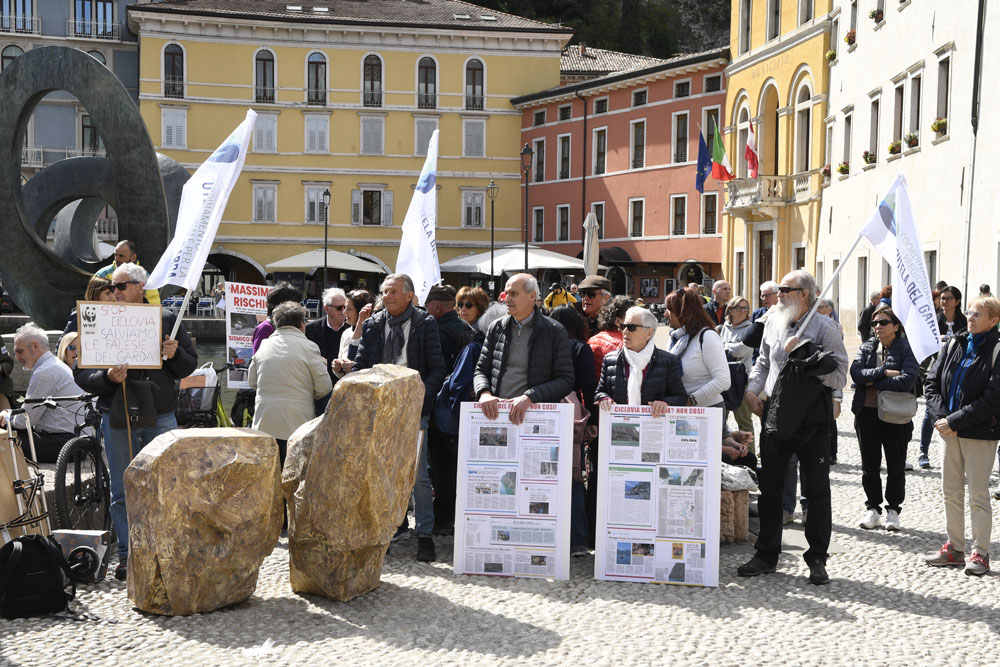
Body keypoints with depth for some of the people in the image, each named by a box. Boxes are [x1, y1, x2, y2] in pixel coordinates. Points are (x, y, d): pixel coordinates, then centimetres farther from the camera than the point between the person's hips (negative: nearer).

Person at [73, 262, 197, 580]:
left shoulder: (166, 319, 6)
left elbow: (189, 366, 11)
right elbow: (81, 375, 0)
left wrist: (175, 355, -11)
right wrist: (107, 378, -20)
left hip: (160, 417, 1)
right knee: (123, 492, 4)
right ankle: (127, 556, 12)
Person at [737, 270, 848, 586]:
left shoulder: (824, 327, -7)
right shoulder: (773, 322, 9)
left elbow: (840, 376, -14)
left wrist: (805, 357, -20)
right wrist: (753, 389, 11)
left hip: (811, 421, -5)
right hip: (775, 418, 5)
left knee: (818, 491, 3)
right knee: (769, 488, 9)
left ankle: (817, 559, 13)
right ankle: (766, 555, 20)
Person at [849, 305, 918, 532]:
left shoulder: (906, 349, -4)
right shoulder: (867, 347, 8)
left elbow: (907, 380, -19)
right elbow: (856, 373, -8)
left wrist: (874, 382, -13)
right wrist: (885, 373, -17)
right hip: (867, 413, 4)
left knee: (895, 466, 7)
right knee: (869, 465, 10)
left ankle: (893, 510, 19)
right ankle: (872, 509, 21)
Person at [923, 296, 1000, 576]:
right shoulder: (955, 343, 6)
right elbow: (932, 382, 6)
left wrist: (954, 421, -17)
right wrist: (941, 416, -9)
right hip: (950, 430, 6)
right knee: (951, 491, 12)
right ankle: (955, 548, 22)